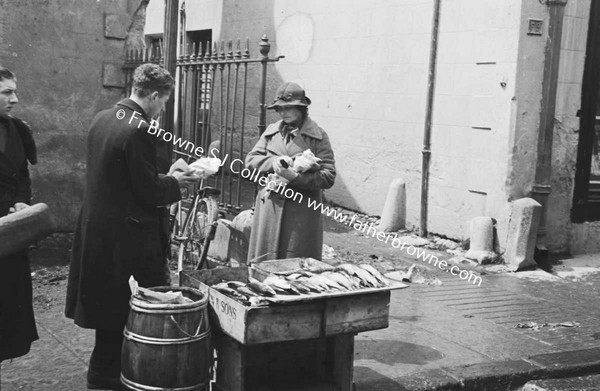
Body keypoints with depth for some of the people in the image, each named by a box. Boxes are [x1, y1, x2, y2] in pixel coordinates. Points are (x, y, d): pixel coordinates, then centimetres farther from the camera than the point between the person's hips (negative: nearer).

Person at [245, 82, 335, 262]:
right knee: (263, 262, 7)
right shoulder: (271, 131, 11)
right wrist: (272, 162, -12)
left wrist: (295, 177, -19)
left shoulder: (318, 136, -2)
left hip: (301, 210, -4)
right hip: (269, 206, 4)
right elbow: (251, 159, 7)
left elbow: (328, 177, -8)